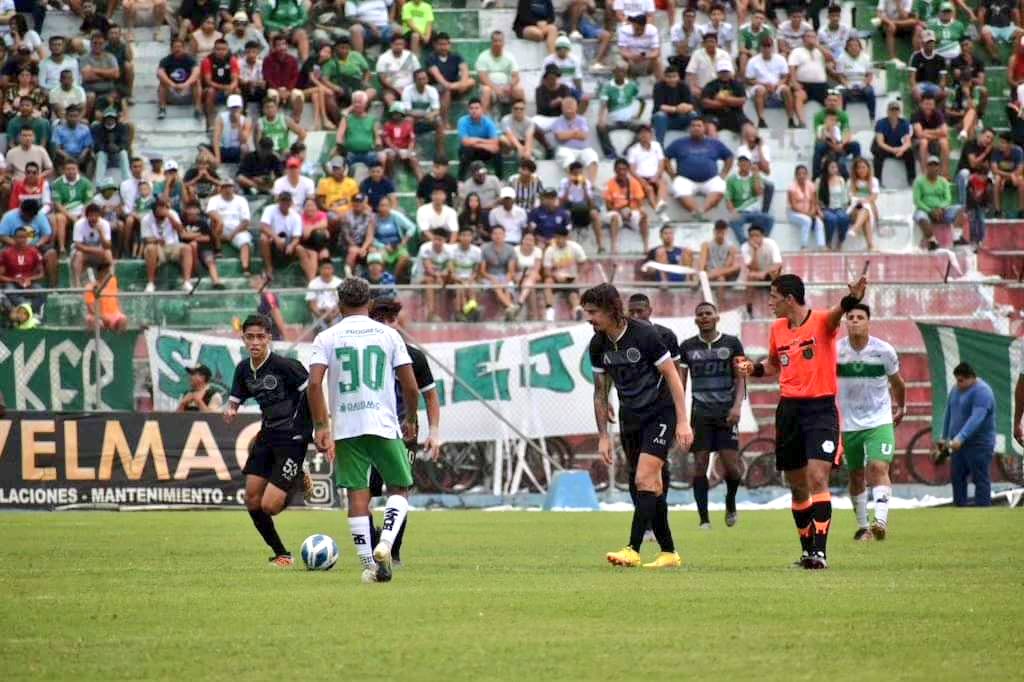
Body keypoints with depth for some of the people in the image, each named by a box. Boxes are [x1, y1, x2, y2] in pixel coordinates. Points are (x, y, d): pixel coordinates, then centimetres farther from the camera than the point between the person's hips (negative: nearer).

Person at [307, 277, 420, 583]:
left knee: (357, 495, 5)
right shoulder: (388, 334, 4)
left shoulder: (327, 338, 3)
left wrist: (321, 427, -5)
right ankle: (385, 543, -10)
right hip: (384, 424, 0)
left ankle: (369, 566, 3)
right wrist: (411, 420, 20)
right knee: (399, 488, 13)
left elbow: (314, 384, -9)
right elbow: (411, 386, 3)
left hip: (345, 428, 0)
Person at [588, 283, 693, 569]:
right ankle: (669, 553, 14)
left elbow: (672, 376, -13)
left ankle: (633, 550, -21)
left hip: (660, 414, -6)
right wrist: (603, 436, 8)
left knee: (644, 480, -17)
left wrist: (682, 421, -16)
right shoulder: (598, 345, 1)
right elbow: (600, 391, 11)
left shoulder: (645, 334, -17)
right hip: (630, 419, 6)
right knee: (652, 487, 6)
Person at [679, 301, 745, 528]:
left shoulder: (732, 343, 4)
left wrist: (737, 405, -12)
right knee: (700, 464, -5)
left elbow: (741, 378, 2)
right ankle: (704, 519, -1)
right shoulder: (687, 347, 8)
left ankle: (730, 501, 22)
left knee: (731, 464, -7)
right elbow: (680, 382, 10)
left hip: (726, 412, -1)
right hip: (700, 413, 1)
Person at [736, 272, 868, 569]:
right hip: (789, 409, 6)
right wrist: (753, 368, 6)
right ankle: (807, 549, 23)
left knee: (817, 478, -17)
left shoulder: (821, 321, -9)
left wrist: (851, 299, -55)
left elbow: (835, 314, -33)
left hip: (821, 408, -6)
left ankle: (820, 551, -19)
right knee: (797, 486, 11)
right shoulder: (778, 329, 10)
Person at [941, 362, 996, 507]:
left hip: (979, 445, -8)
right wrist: (945, 437, 20)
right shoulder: (956, 390, 10)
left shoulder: (982, 392, -17)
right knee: (957, 476, 8)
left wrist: (961, 438, -37)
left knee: (980, 478, -7)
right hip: (959, 443, 8)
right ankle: (959, 505, 14)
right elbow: (949, 413, 20)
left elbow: (976, 418, -29)